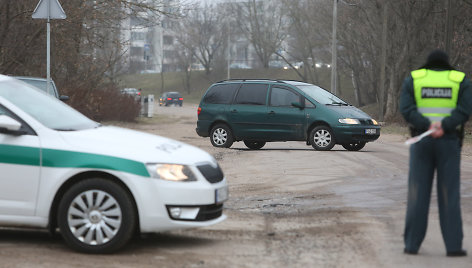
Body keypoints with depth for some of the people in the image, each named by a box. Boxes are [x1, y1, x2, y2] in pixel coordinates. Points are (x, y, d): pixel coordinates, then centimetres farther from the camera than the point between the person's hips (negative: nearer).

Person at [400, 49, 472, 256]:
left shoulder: (413, 79, 7)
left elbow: (406, 109, -8)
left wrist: (428, 127, -18)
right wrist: (443, 128, -20)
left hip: (421, 141, 1)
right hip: (449, 142, 0)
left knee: (418, 193, 4)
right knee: (449, 194, 1)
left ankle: (412, 244, 2)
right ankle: (453, 245, -3)